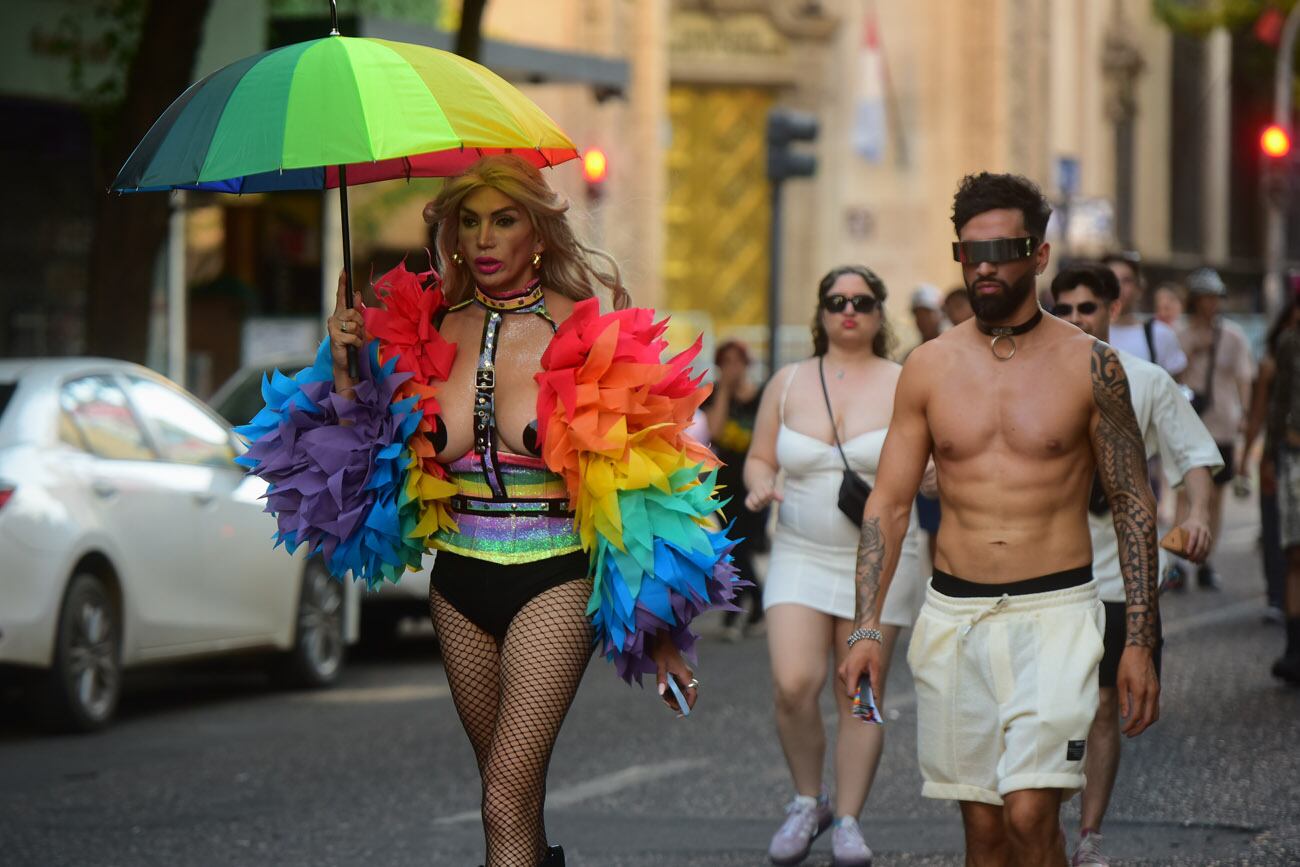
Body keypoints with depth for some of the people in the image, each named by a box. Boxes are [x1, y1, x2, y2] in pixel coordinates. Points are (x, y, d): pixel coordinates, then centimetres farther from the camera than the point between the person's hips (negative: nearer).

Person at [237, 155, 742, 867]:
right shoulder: (424, 329, 4)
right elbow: (365, 465, 8)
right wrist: (346, 370, -7)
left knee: (507, 800, -16)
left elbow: (633, 476, -3)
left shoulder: (586, 330, -6)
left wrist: (656, 628, -3)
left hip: (555, 582, -4)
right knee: (509, 790, 13)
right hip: (459, 584, 5)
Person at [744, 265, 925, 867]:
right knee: (793, 684, -14)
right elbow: (760, 457, 14)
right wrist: (760, 486, -8)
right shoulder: (787, 383, 8)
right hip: (801, 557, 1)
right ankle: (807, 800, 8)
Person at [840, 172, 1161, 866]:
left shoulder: (1089, 365, -1)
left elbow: (1134, 509, 3)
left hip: (1054, 609, -3)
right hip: (951, 616, 3)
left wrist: (1139, 643, -2)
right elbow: (887, 506, 7)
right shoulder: (929, 367, 5)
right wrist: (866, 628, -3)